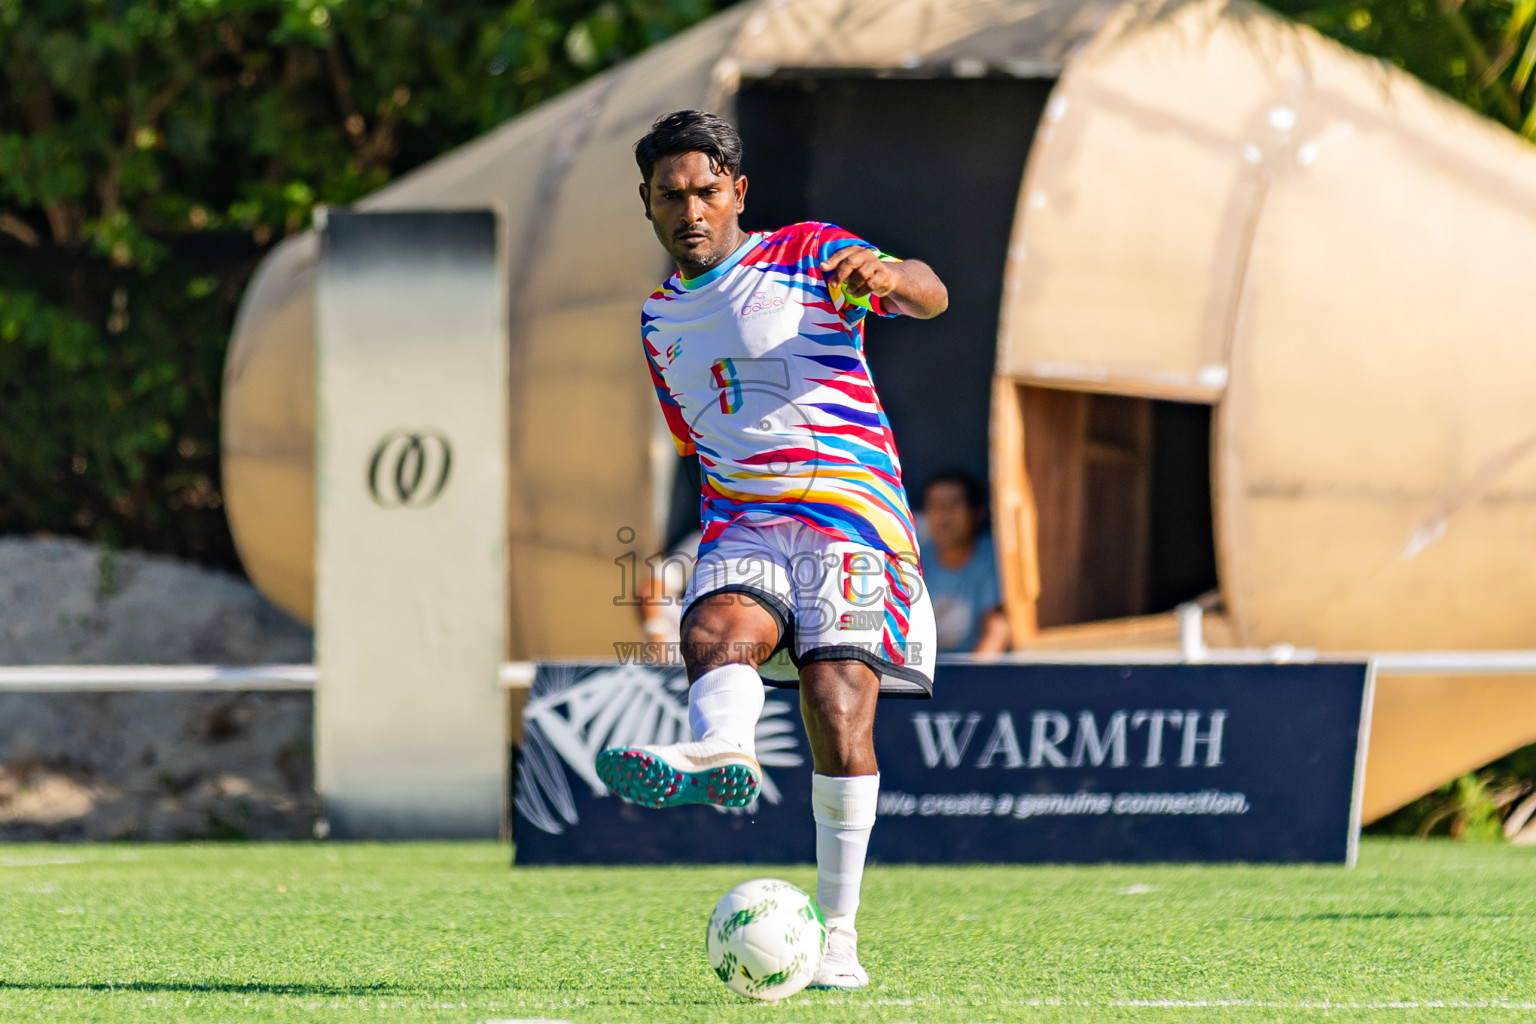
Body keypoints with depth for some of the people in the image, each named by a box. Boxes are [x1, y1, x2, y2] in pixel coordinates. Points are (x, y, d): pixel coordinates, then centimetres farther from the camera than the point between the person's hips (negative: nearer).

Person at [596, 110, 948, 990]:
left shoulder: (809, 256, 5)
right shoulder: (660, 319, 22)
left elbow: (931, 296, -12)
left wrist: (885, 274, -34)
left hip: (851, 514, -4)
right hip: (740, 530, 4)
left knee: (837, 707, -20)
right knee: (715, 632, -31)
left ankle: (838, 937, -15)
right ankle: (719, 755, -65)